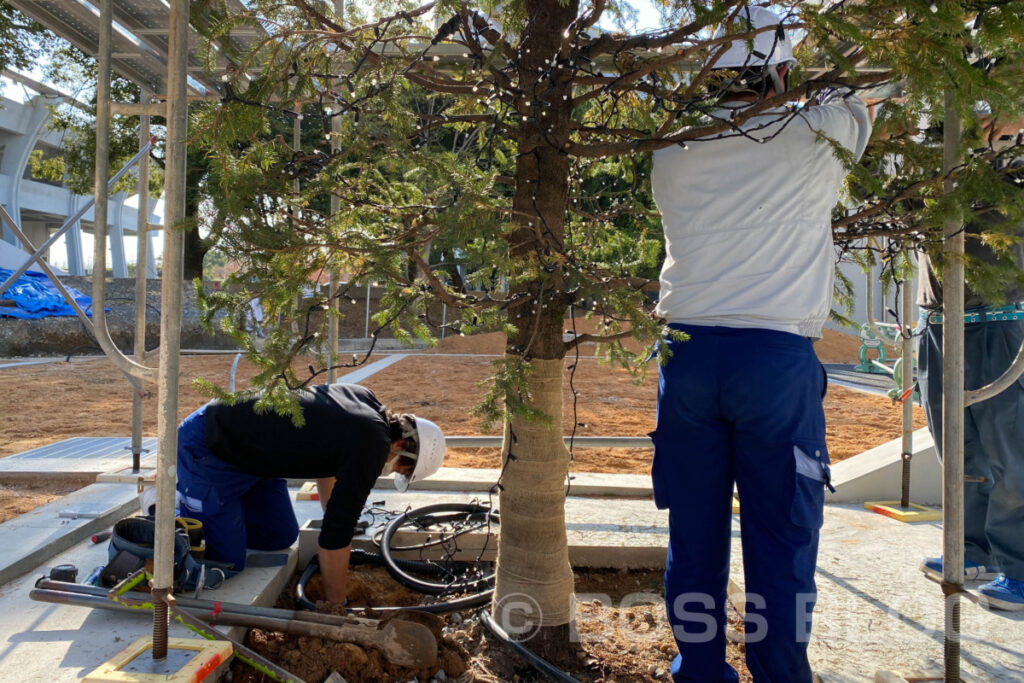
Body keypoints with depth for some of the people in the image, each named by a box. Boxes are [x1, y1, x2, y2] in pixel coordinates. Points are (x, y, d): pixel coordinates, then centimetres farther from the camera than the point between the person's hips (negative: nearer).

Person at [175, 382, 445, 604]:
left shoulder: (365, 399, 0)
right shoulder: (371, 446, -26)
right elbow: (335, 535, -21)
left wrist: (336, 522, 24)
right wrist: (337, 605, -9)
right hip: (206, 448, -9)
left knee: (281, 536, 12)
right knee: (227, 564, -10)